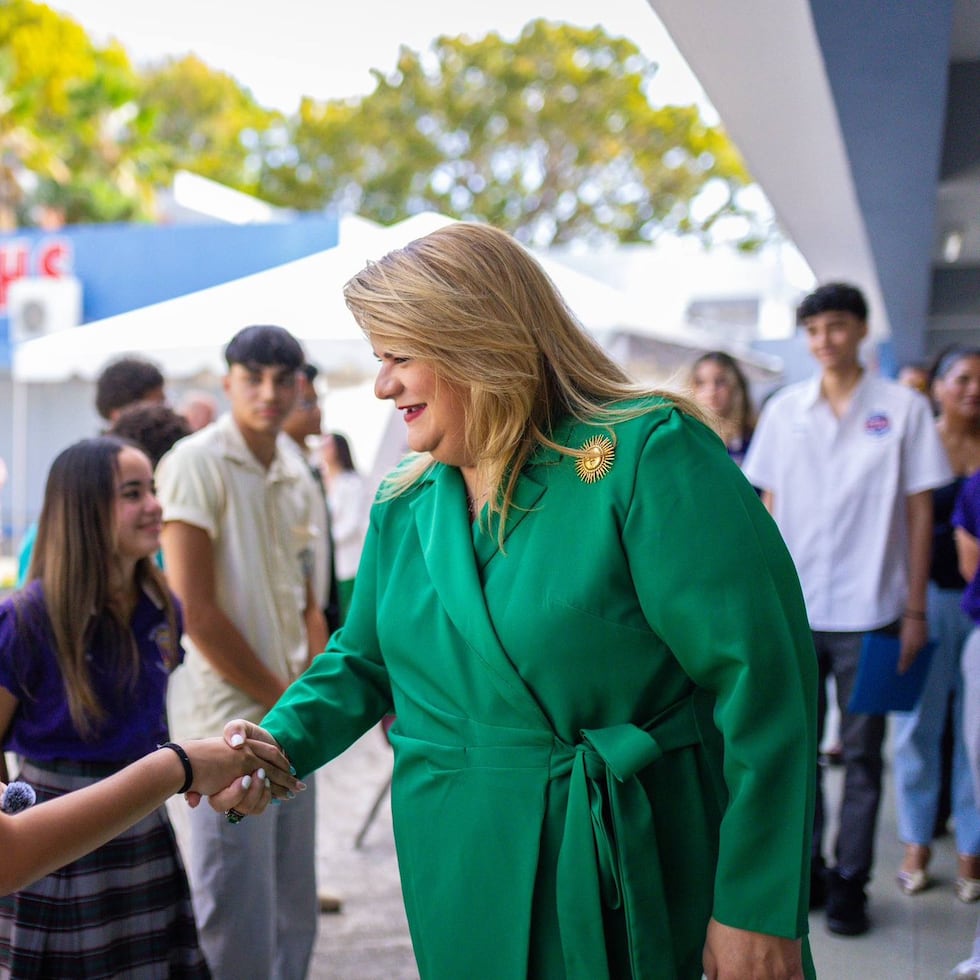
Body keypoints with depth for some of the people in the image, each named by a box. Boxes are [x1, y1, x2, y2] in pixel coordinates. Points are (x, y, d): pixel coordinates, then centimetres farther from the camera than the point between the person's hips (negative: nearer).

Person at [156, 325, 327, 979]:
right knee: (238, 927, 0)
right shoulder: (197, 463, -10)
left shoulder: (297, 476, 12)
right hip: (230, 718, -7)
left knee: (295, 916, 16)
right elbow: (196, 611, -15)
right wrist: (283, 702, -9)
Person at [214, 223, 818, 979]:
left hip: (644, 882, -5)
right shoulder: (405, 506, 4)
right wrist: (278, 742, -3)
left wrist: (760, 910, -19)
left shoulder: (648, 455, -17)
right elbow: (362, 661, 16)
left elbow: (761, 681, -19)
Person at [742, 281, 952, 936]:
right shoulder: (784, 410, 6)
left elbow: (919, 510, 0)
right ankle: (804, 871, 25)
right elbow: (770, 507, 9)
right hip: (794, 609, 2)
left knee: (862, 754, 7)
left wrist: (915, 610, -4)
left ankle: (850, 883, 19)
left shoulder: (904, 407, -1)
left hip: (869, 612, -2)